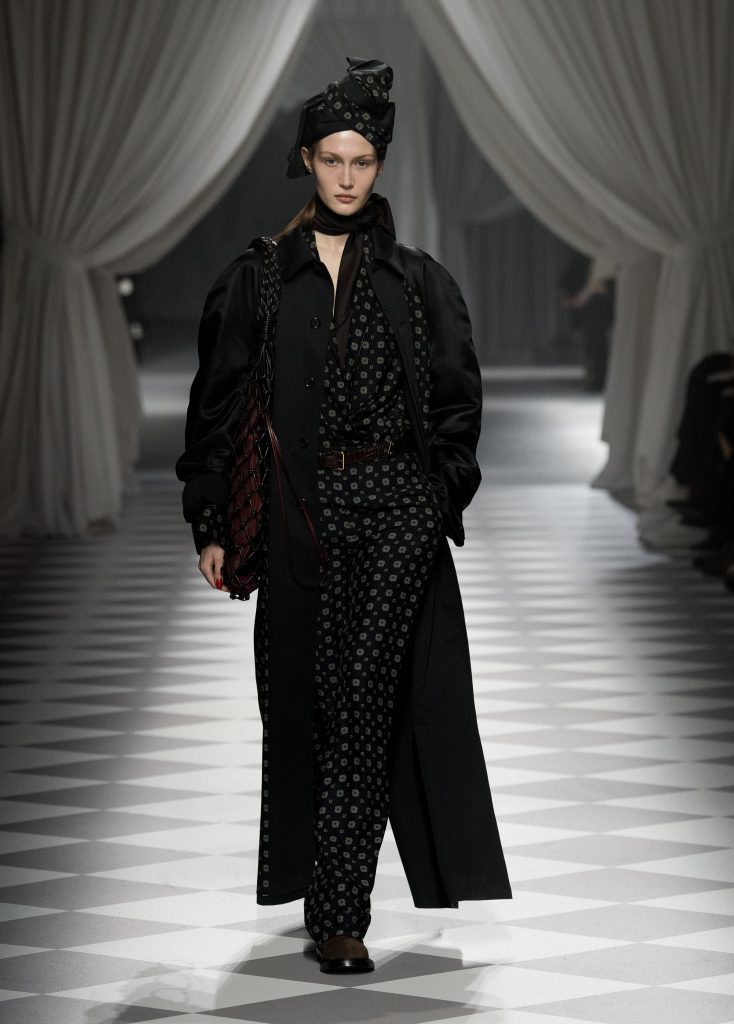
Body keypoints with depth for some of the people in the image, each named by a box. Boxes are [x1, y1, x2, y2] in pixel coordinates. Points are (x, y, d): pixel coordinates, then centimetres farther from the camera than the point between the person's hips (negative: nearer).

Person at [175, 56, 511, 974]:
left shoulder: (417, 279, 8)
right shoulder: (259, 277, 6)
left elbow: (457, 398, 9)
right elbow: (220, 404, 5)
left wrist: (442, 492, -3)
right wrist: (212, 525, 0)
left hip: (398, 504, -1)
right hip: (301, 510, 1)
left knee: (365, 695, -12)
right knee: (312, 696, 8)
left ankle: (336, 909, -11)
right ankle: (338, 900, 24)